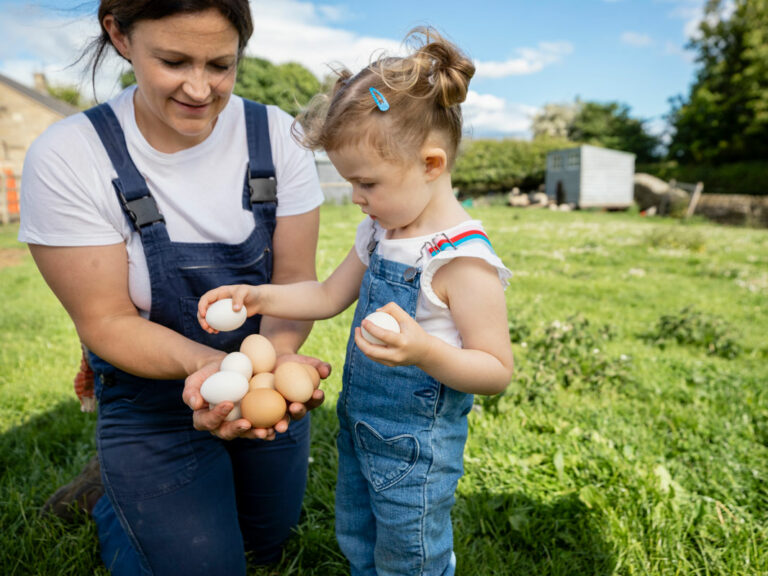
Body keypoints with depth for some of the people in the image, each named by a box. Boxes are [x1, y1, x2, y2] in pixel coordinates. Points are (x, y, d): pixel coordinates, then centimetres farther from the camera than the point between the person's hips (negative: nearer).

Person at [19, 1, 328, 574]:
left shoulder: (276, 134, -15)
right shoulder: (66, 158, -21)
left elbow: (294, 278, -13)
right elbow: (106, 320, -18)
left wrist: (274, 358, -33)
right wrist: (209, 364, -36)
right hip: (152, 395, -3)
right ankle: (115, 504, 32)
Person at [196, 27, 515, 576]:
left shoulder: (464, 261, -26)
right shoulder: (380, 233, -1)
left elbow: (497, 371, -22)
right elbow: (329, 295, 10)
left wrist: (424, 350, -39)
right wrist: (258, 297, -3)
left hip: (415, 449, -7)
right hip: (359, 425, 8)